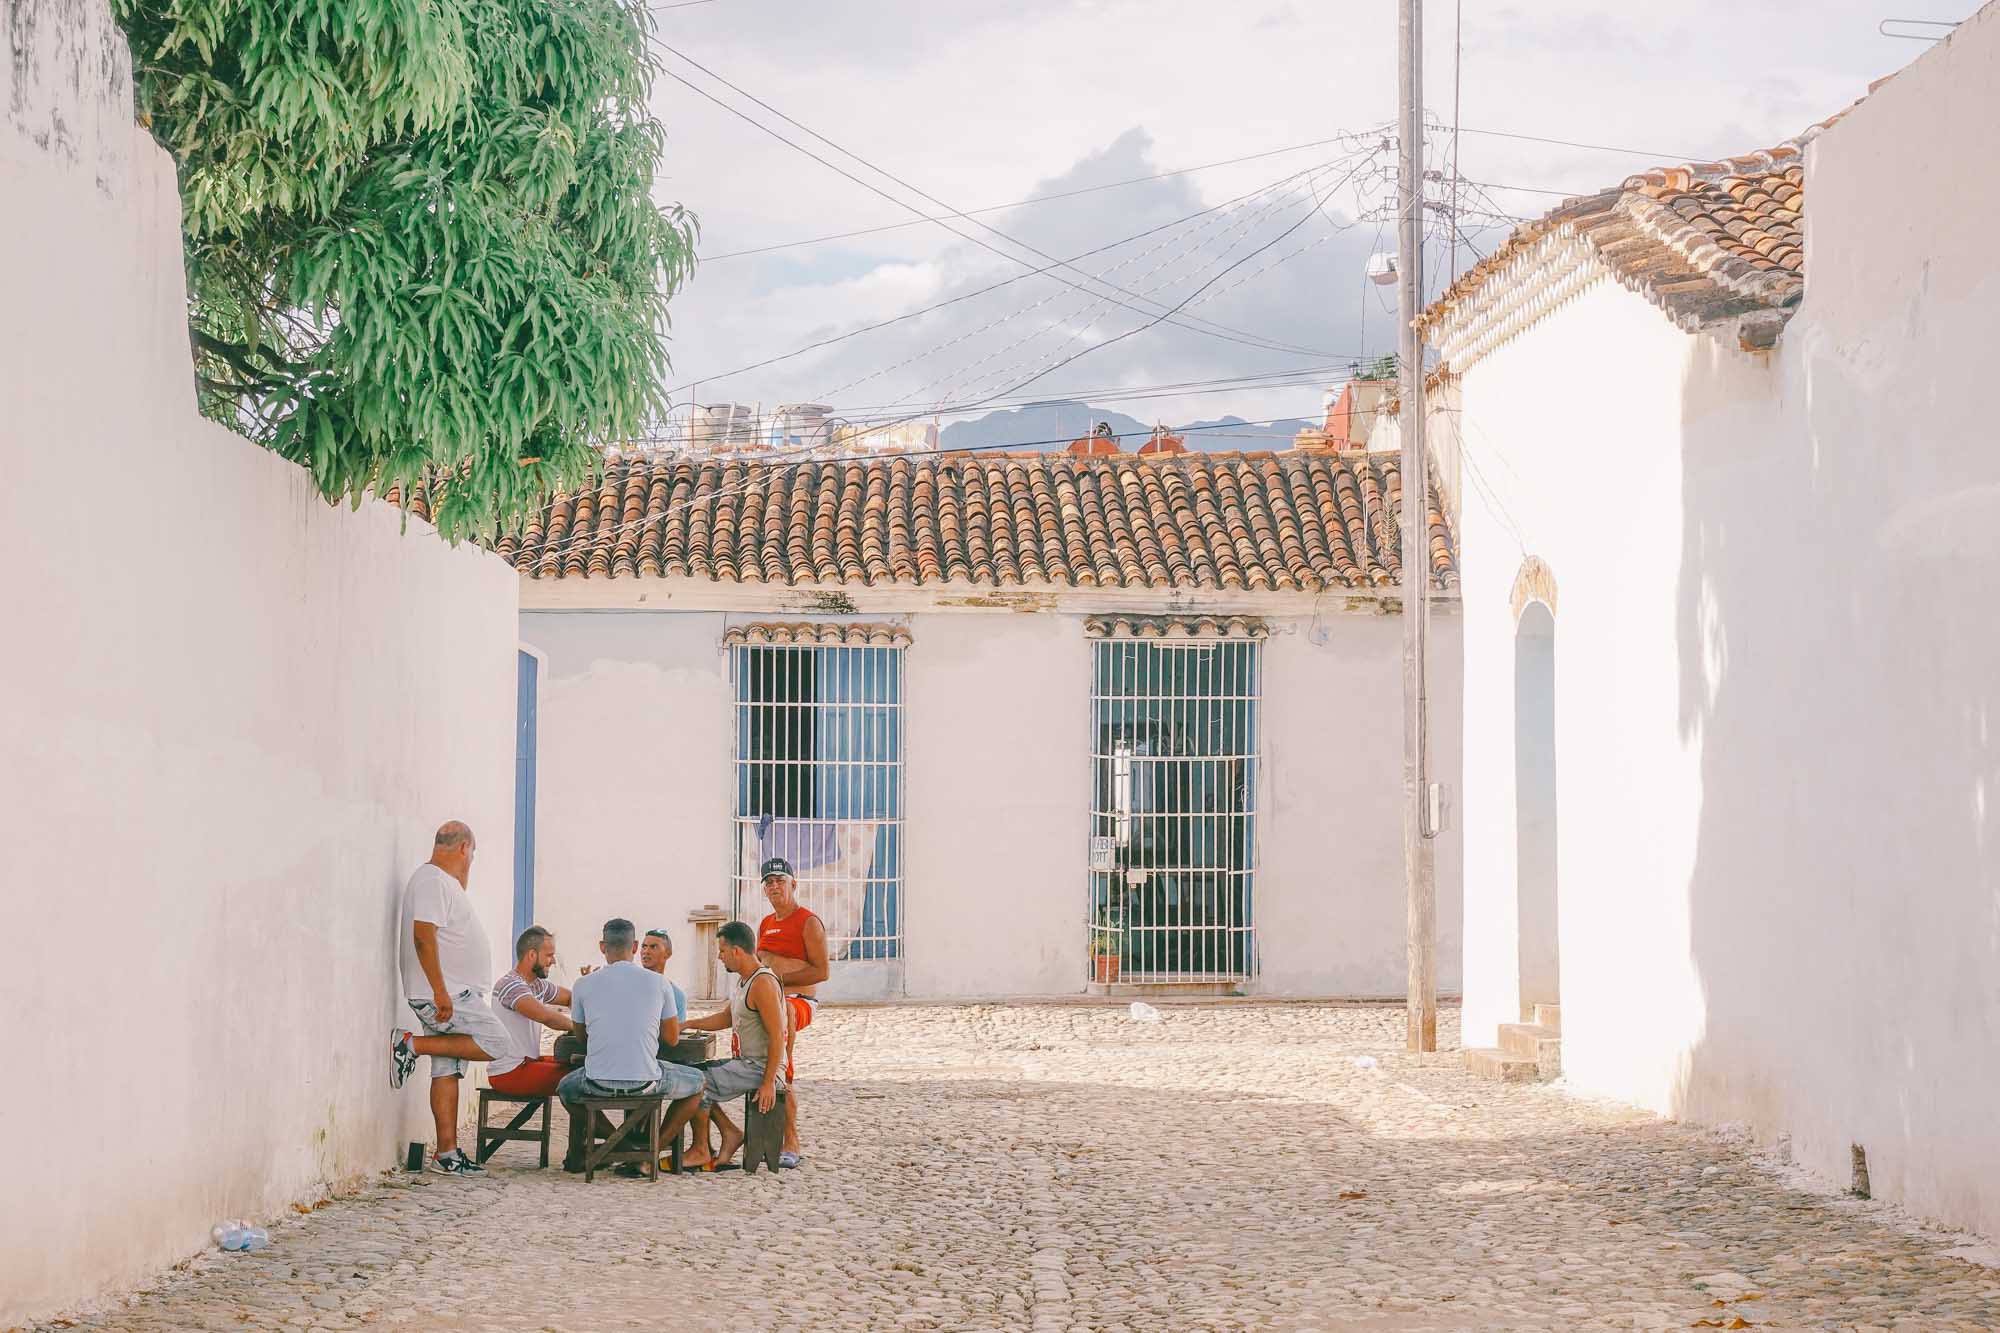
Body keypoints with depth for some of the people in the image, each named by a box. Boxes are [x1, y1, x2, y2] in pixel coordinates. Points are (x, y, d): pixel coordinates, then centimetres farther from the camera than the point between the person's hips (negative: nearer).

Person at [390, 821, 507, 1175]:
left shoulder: (445, 882, 19)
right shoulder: (431, 880, -13)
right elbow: (423, 934, -22)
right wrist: (440, 991, -26)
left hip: (454, 995, 10)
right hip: (444, 995, -10)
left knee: (447, 1070, 7)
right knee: (495, 1043, -13)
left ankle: (447, 1153, 5)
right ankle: (412, 1044, -10)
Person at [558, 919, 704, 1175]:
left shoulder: (583, 985, 0)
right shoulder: (657, 983, 0)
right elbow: (672, 1039, 9)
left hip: (598, 1083, 2)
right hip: (645, 1082, -2)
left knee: (567, 1086, 36)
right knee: (698, 1081, 25)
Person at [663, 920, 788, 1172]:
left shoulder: (763, 983, -19)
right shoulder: (744, 980, 14)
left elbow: (777, 1036, -22)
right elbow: (726, 1018, 28)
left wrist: (768, 1083, -25)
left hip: (759, 1067, -10)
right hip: (744, 1063, 10)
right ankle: (730, 1133, 7)